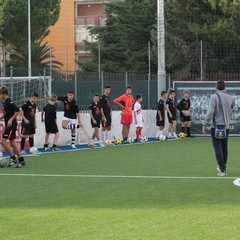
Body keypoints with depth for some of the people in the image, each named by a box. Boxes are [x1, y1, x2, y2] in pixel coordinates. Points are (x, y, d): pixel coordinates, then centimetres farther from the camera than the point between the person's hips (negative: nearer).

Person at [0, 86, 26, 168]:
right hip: (8, 125, 10)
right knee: (12, 143, 10)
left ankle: (13, 158, -6)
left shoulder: (9, 102, -15)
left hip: (11, 125, -10)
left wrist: (11, 120, -22)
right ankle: (21, 160, 13)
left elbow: (17, 111, -19)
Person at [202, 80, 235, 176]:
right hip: (226, 126, 4)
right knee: (224, 148, 17)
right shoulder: (231, 98, 0)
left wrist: (205, 125, -9)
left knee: (218, 148, -3)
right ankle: (223, 167, 29)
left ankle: (222, 170, -9)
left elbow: (210, 112, -16)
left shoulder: (214, 97, -11)